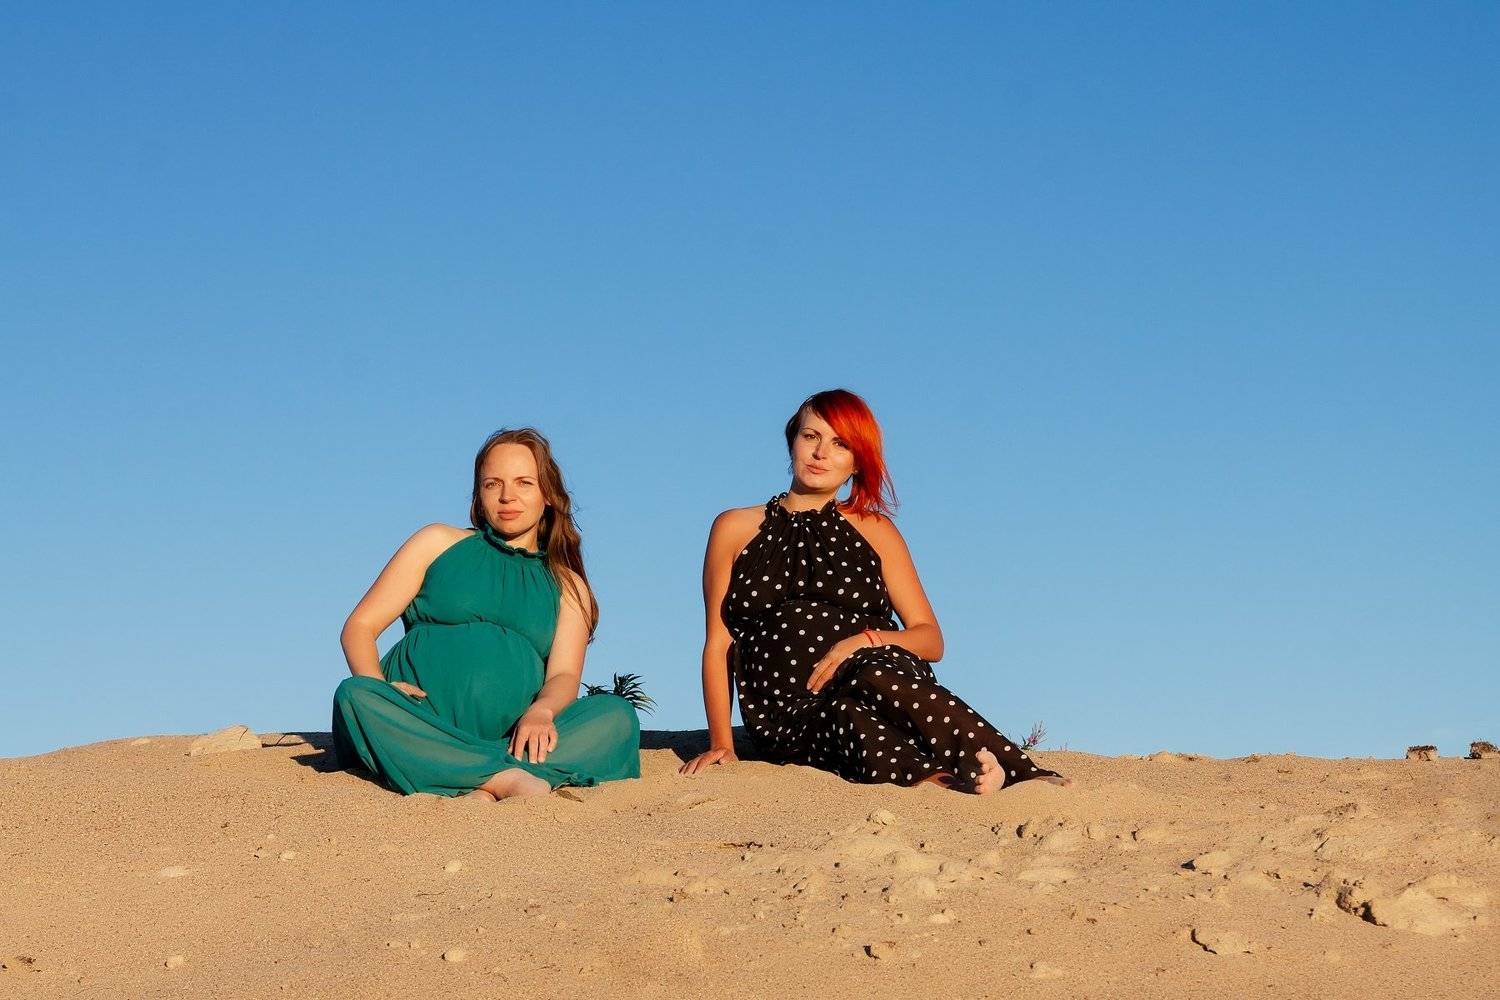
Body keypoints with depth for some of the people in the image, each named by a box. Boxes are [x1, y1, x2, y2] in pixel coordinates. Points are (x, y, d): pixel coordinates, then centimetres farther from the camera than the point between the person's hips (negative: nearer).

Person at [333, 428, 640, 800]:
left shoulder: (568, 587, 22)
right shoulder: (440, 543, 19)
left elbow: (564, 677, 5)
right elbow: (359, 626, 12)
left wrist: (541, 712, -20)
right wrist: (379, 688, -11)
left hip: (512, 738, 1)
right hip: (419, 732, -1)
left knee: (617, 716, -24)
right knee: (354, 698, -33)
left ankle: (480, 791, -41)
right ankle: (508, 780, -42)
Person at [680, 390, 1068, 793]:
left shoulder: (873, 530, 18)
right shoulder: (735, 529, 17)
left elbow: (931, 640, 12)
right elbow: (718, 644, 14)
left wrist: (865, 641, -9)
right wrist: (721, 744, 2)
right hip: (791, 716, 0)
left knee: (876, 678, -37)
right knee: (847, 715, -36)